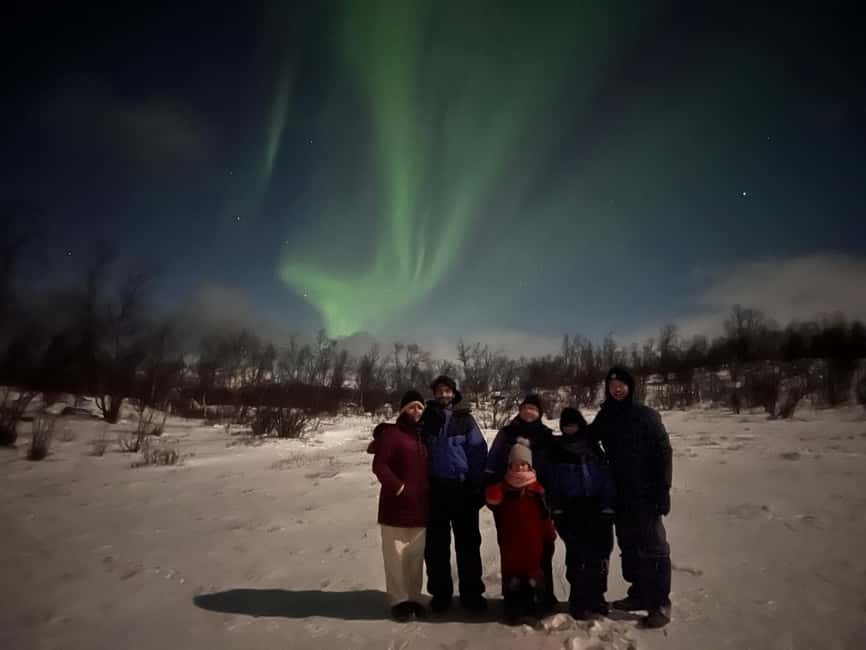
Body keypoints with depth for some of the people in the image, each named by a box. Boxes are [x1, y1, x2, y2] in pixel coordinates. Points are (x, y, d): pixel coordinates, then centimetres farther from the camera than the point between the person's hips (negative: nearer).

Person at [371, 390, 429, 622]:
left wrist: (429, 492, 10)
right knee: (396, 556, 2)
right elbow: (379, 466, -16)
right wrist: (397, 487, -18)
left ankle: (413, 598, 25)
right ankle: (399, 601, 16)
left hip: (420, 507, 6)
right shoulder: (391, 433, -8)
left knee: (416, 556, 13)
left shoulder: (424, 436, 13)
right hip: (396, 507, -6)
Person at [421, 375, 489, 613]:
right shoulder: (426, 419, 2)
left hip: (463, 489, -1)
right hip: (435, 490, 1)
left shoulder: (465, 419, -1)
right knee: (436, 545, 9)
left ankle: (472, 593, 21)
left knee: (468, 543, 8)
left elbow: (478, 453, -3)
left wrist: (479, 487, -7)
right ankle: (440, 593, 23)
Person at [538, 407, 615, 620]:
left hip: (596, 506, 2)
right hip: (569, 510, -2)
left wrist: (607, 506, -3)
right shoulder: (555, 451, 3)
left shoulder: (594, 449, 7)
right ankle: (579, 601, 2)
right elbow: (549, 482, 3)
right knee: (578, 553, -11)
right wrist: (556, 509, -3)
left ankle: (596, 598, 17)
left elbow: (606, 478, 5)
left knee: (600, 553, -1)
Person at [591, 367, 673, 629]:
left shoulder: (646, 415, -8)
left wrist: (663, 491, -14)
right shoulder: (604, 418, 6)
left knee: (653, 547, -1)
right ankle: (638, 594, 27)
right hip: (620, 495, 5)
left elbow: (663, 452, -10)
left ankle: (660, 603, 8)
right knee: (629, 547, 13)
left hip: (645, 494, -5)